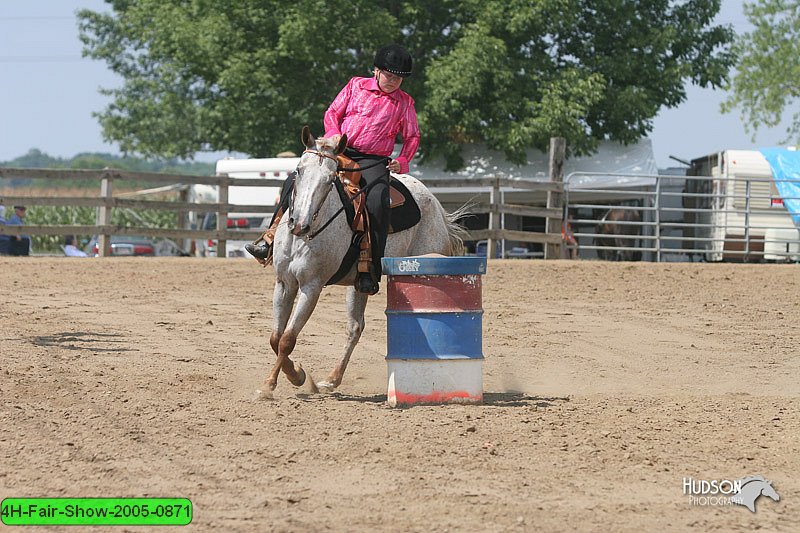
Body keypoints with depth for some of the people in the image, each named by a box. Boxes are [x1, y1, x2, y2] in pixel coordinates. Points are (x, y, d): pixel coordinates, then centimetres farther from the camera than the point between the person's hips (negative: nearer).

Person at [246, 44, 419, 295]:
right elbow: (332, 113, 11)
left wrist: (403, 160, -6)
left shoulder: (405, 102, 9)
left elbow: (412, 137, 13)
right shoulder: (356, 85, 10)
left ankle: (369, 270, -29)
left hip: (373, 161, -2)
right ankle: (272, 240, 1)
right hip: (340, 152, 2)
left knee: (377, 202, -31)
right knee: (295, 181, -12)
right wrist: (334, 135, -10)